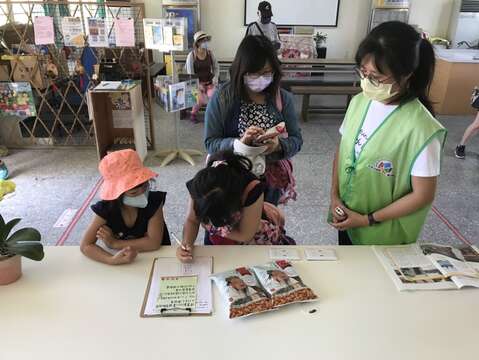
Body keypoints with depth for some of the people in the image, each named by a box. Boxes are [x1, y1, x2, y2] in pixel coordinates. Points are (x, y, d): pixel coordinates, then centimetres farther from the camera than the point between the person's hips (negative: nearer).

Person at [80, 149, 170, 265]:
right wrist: (112, 259, -31)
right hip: (122, 263, 1)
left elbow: (154, 242, -21)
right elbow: (85, 245, -15)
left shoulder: (154, 201, -19)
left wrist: (114, 243, -19)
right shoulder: (106, 208, -16)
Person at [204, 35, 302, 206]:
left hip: (271, 179, 2)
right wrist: (239, 142, -30)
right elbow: (210, 143, -13)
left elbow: (296, 140, -4)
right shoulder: (222, 97, -13)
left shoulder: (283, 98, -7)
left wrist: (278, 145, -25)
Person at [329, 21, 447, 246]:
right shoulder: (359, 102, -8)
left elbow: (422, 195, -17)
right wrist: (334, 195, -7)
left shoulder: (420, 128, -25)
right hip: (346, 220, 5)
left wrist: (369, 220, -14)